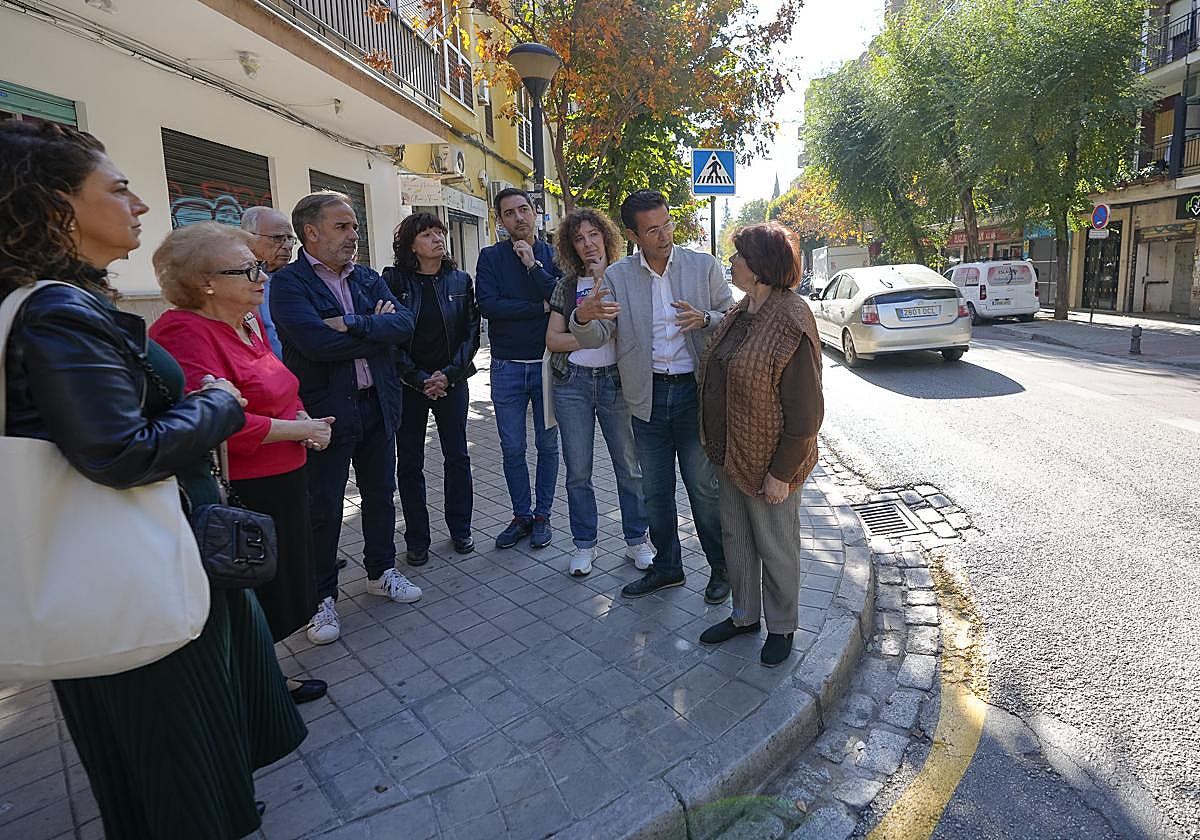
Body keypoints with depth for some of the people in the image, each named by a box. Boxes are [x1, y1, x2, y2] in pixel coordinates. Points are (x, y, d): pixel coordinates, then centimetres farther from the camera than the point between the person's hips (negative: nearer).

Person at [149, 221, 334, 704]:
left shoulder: (249, 321, 8)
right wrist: (302, 430, -18)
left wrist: (303, 418, 0)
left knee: (280, 594, 21)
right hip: (240, 495, -9)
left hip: (281, 483, 9)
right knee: (252, 605, 8)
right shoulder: (184, 332, -19)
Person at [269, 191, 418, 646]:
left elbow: (404, 323, -6)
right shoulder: (289, 281, -9)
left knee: (381, 495, 17)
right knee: (323, 508, 6)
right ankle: (322, 597, 22)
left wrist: (353, 325, -20)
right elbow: (317, 342, -25)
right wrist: (375, 329, -12)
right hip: (326, 411, -6)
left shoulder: (368, 279, 9)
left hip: (377, 404, 6)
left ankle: (381, 571, 37)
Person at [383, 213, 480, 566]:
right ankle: (416, 540, 18)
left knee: (457, 457, 7)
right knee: (409, 463, 5)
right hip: (409, 386, -2)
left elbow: (471, 333, 2)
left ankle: (460, 530, 23)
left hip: (452, 382, 2)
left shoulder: (460, 280, 4)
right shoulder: (394, 280, -4)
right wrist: (419, 379, -11)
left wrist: (449, 374, -9)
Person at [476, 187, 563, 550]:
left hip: (547, 363, 0)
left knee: (548, 445, 8)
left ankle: (542, 515, 23)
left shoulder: (553, 255, 3)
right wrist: (541, 307, -14)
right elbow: (488, 305, -14)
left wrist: (533, 265, -16)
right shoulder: (491, 257, 2)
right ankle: (521, 516, 23)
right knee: (512, 448, 7)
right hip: (507, 367, 0)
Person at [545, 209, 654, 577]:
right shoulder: (567, 284, 8)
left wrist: (601, 280, -12)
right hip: (573, 383, 2)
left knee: (630, 466, 4)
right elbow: (553, 339, 1)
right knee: (578, 471, 7)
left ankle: (637, 540, 22)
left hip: (615, 380, -1)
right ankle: (584, 545, 22)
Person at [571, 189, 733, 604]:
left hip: (694, 391, -2)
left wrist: (705, 319, -18)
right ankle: (666, 566, 34)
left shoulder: (704, 267, 0)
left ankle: (721, 568, 28)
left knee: (704, 488, 7)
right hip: (648, 396, 2)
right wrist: (583, 317, -27)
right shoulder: (616, 277, 1)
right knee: (655, 491, 14)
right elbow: (595, 338, -4)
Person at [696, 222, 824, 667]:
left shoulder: (791, 322, -23)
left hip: (768, 462, -8)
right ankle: (744, 615, 39)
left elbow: (805, 411, -22)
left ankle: (781, 627, 33)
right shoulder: (741, 311, 5)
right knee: (735, 536, 20)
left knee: (775, 547, 11)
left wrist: (781, 473, -19)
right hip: (733, 453, 9)